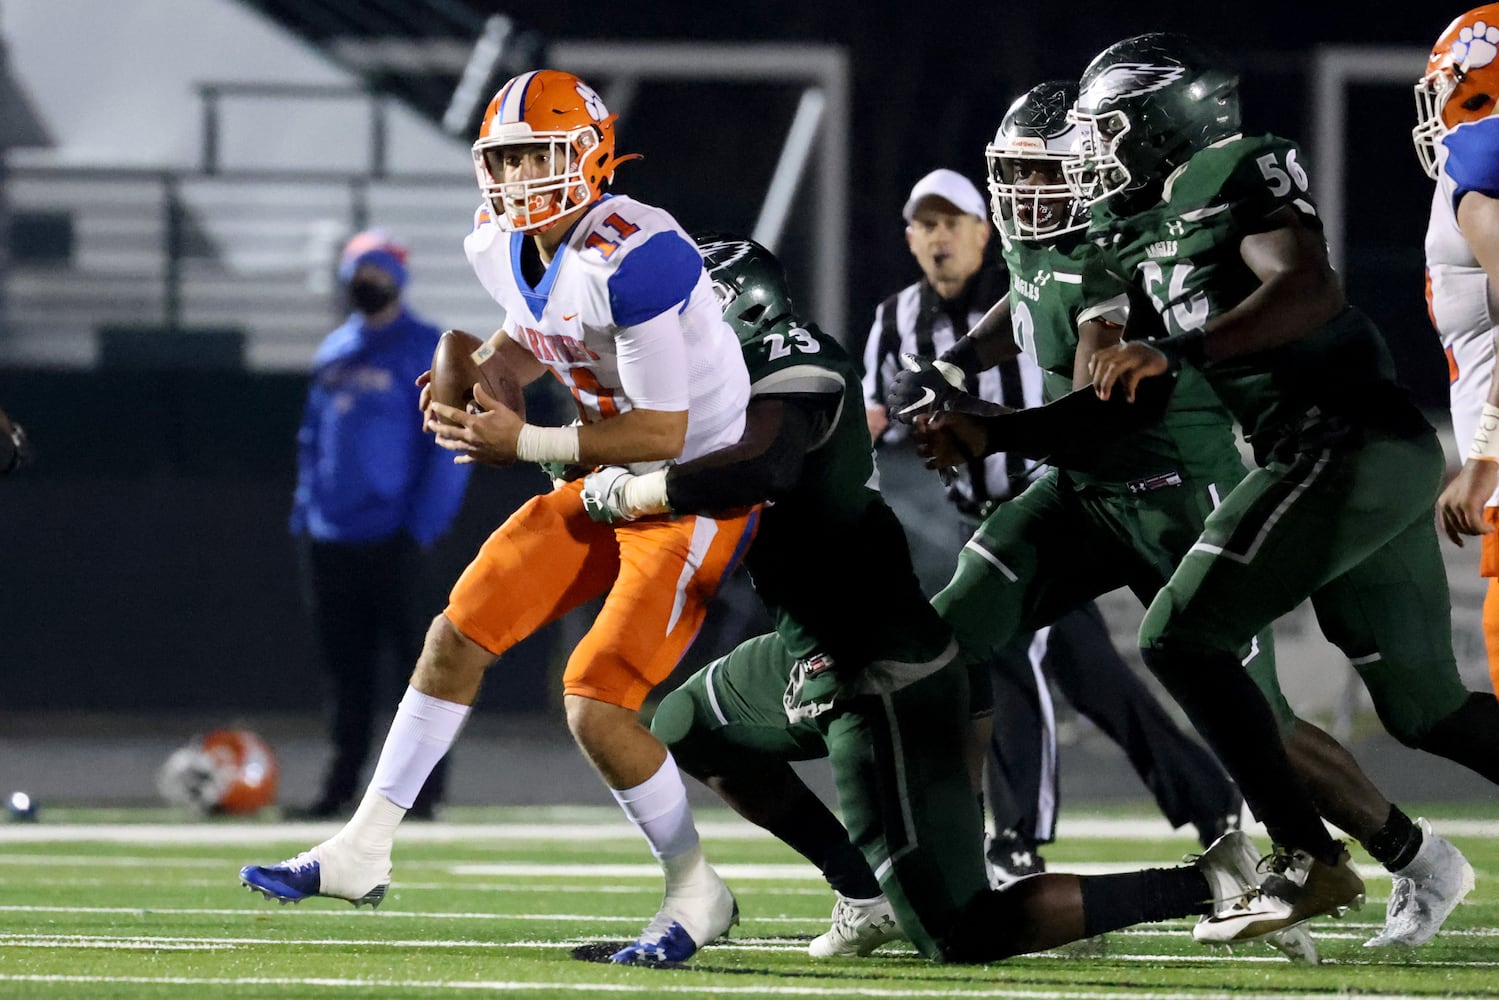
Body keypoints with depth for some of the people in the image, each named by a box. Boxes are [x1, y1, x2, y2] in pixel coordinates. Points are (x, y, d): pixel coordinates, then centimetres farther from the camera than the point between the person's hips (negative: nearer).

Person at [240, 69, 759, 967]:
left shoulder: (632, 260, -28)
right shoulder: (504, 250, 0)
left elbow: (665, 431, -25)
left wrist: (523, 444, -24)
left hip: (700, 487, -9)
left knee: (597, 706, -16)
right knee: (459, 634, 7)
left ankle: (697, 894, 4)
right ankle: (363, 851, 17)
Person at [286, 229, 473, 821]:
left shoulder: (426, 351, -3)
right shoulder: (334, 352, 16)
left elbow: (450, 445, -7)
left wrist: (422, 528, -14)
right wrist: (304, 517, 12)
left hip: (391, 542, -6)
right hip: (331, 542, 6)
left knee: (417, 657, -6)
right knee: (345, 665, 7)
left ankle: (427, 783, -2)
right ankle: (342, 784, 11)